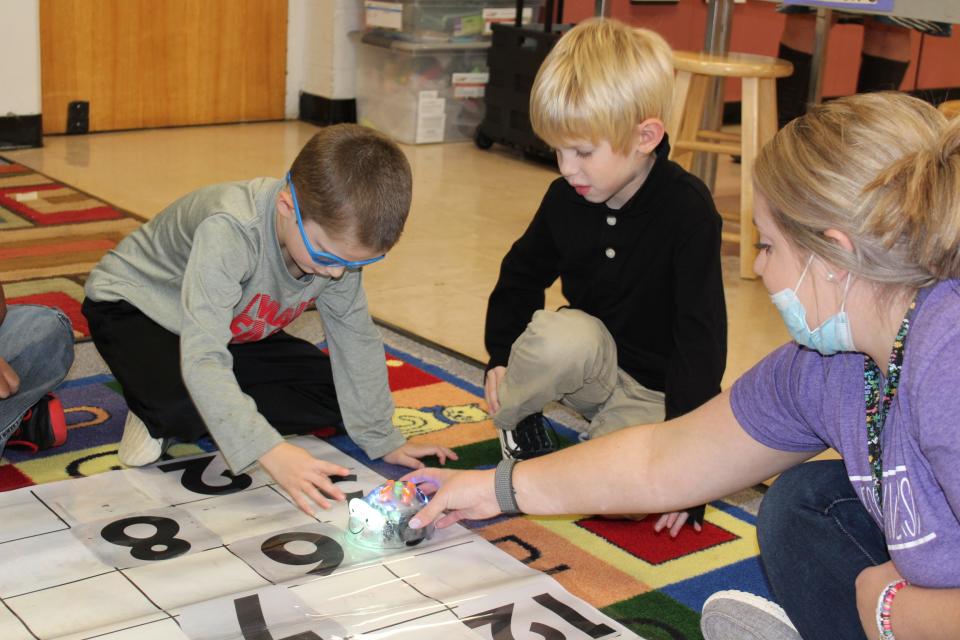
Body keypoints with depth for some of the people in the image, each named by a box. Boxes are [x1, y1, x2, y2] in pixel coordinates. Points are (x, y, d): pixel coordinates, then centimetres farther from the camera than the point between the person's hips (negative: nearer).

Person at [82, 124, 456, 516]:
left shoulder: (338, 235, -21)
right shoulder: (231, 231, -42)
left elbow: (356, 338, -8)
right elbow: (202, 359, -47)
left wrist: (383, 439, -7)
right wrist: (270, 451, -56)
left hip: (233, 329, 6)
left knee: (331, 392, -8)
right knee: (181, 406, -36)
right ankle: (157, 417, -2)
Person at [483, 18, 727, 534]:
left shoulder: (689, 211, -22)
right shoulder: (565, 197, -6)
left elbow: (701, 337, -22)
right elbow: (523, 273, 12)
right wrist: (502, 357, -1)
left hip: (654, 389, -3)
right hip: (590, 362, 4)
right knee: (563, 337, -34)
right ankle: (513, 423, -4)